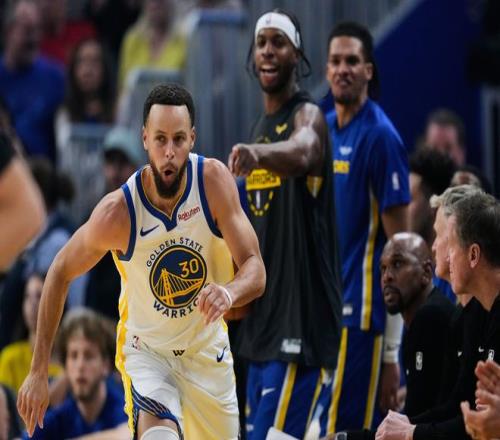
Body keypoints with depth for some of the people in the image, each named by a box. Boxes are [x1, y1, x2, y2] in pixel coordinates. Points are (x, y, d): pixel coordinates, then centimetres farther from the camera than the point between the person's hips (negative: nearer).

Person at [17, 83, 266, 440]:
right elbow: (60, 274, -9)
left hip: (208, 350, 3)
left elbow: (256, 271, -19)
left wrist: (229, 292, -44)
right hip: (147, 352, -3)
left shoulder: (214, 180, -21)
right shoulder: (117, 213, -24)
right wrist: (38, 373, -10)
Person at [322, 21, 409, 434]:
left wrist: (391, 353, -14)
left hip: (361, 314, -7)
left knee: (353, 427, -8)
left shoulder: (380, 137, -10)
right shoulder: (322, 129, 11)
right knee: (317, 427, 8)